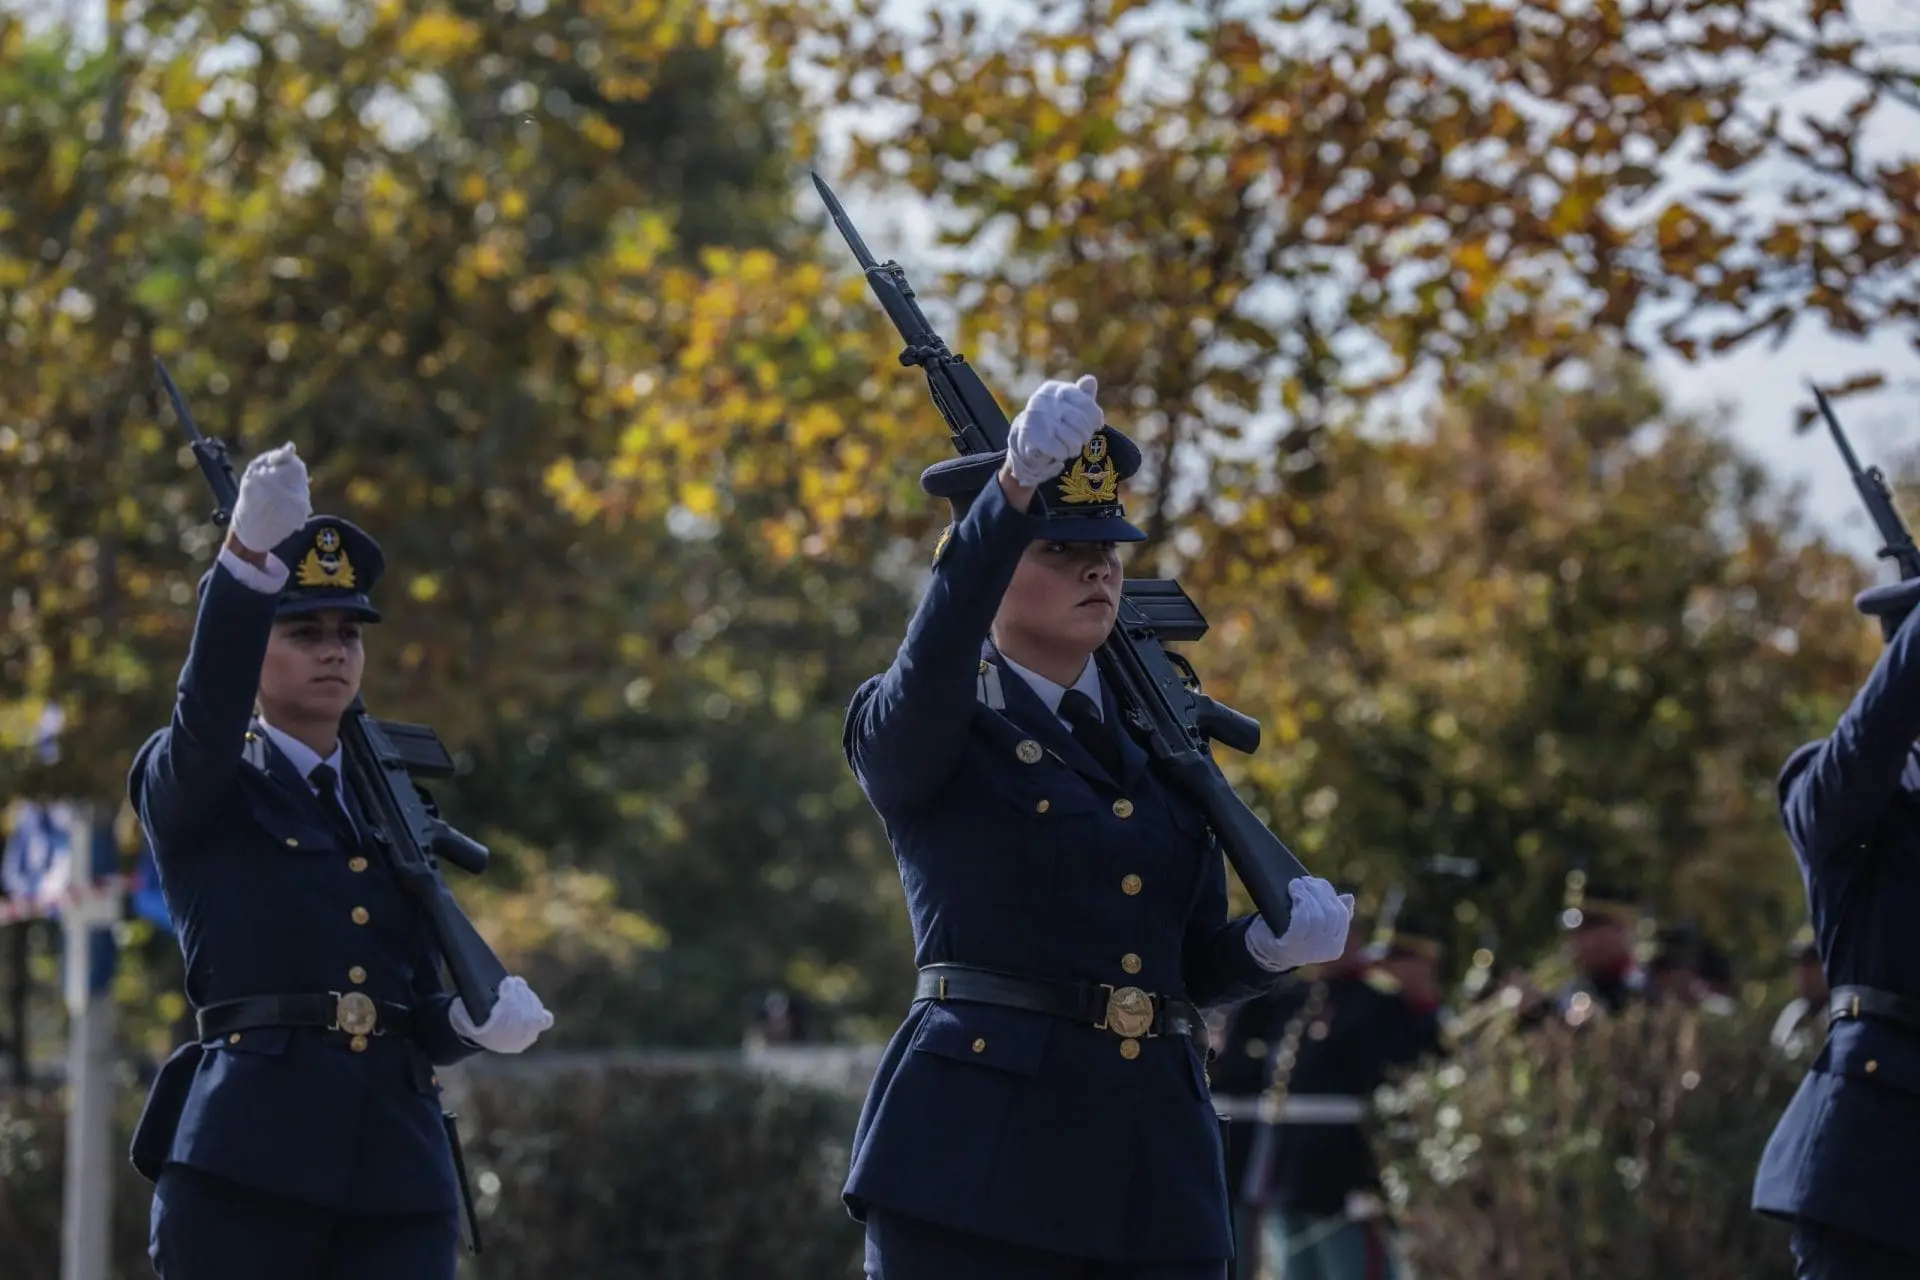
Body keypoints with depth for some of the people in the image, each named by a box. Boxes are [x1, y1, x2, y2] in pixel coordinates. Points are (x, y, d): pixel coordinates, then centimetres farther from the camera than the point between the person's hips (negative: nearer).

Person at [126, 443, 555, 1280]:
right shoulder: (190, 794, 8)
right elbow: (205, 716, -17)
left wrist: (474, 1021, -4)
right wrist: (247, 558, -32)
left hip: (398, 1165, 4)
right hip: (247, 1155, -4)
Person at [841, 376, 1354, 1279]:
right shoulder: (913, 735, 1)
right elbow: (934, 654, -24)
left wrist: (1274, 943, -4)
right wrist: (1012, 490, -37)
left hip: (1154, 1169, 5)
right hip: (974, 1160, -5)